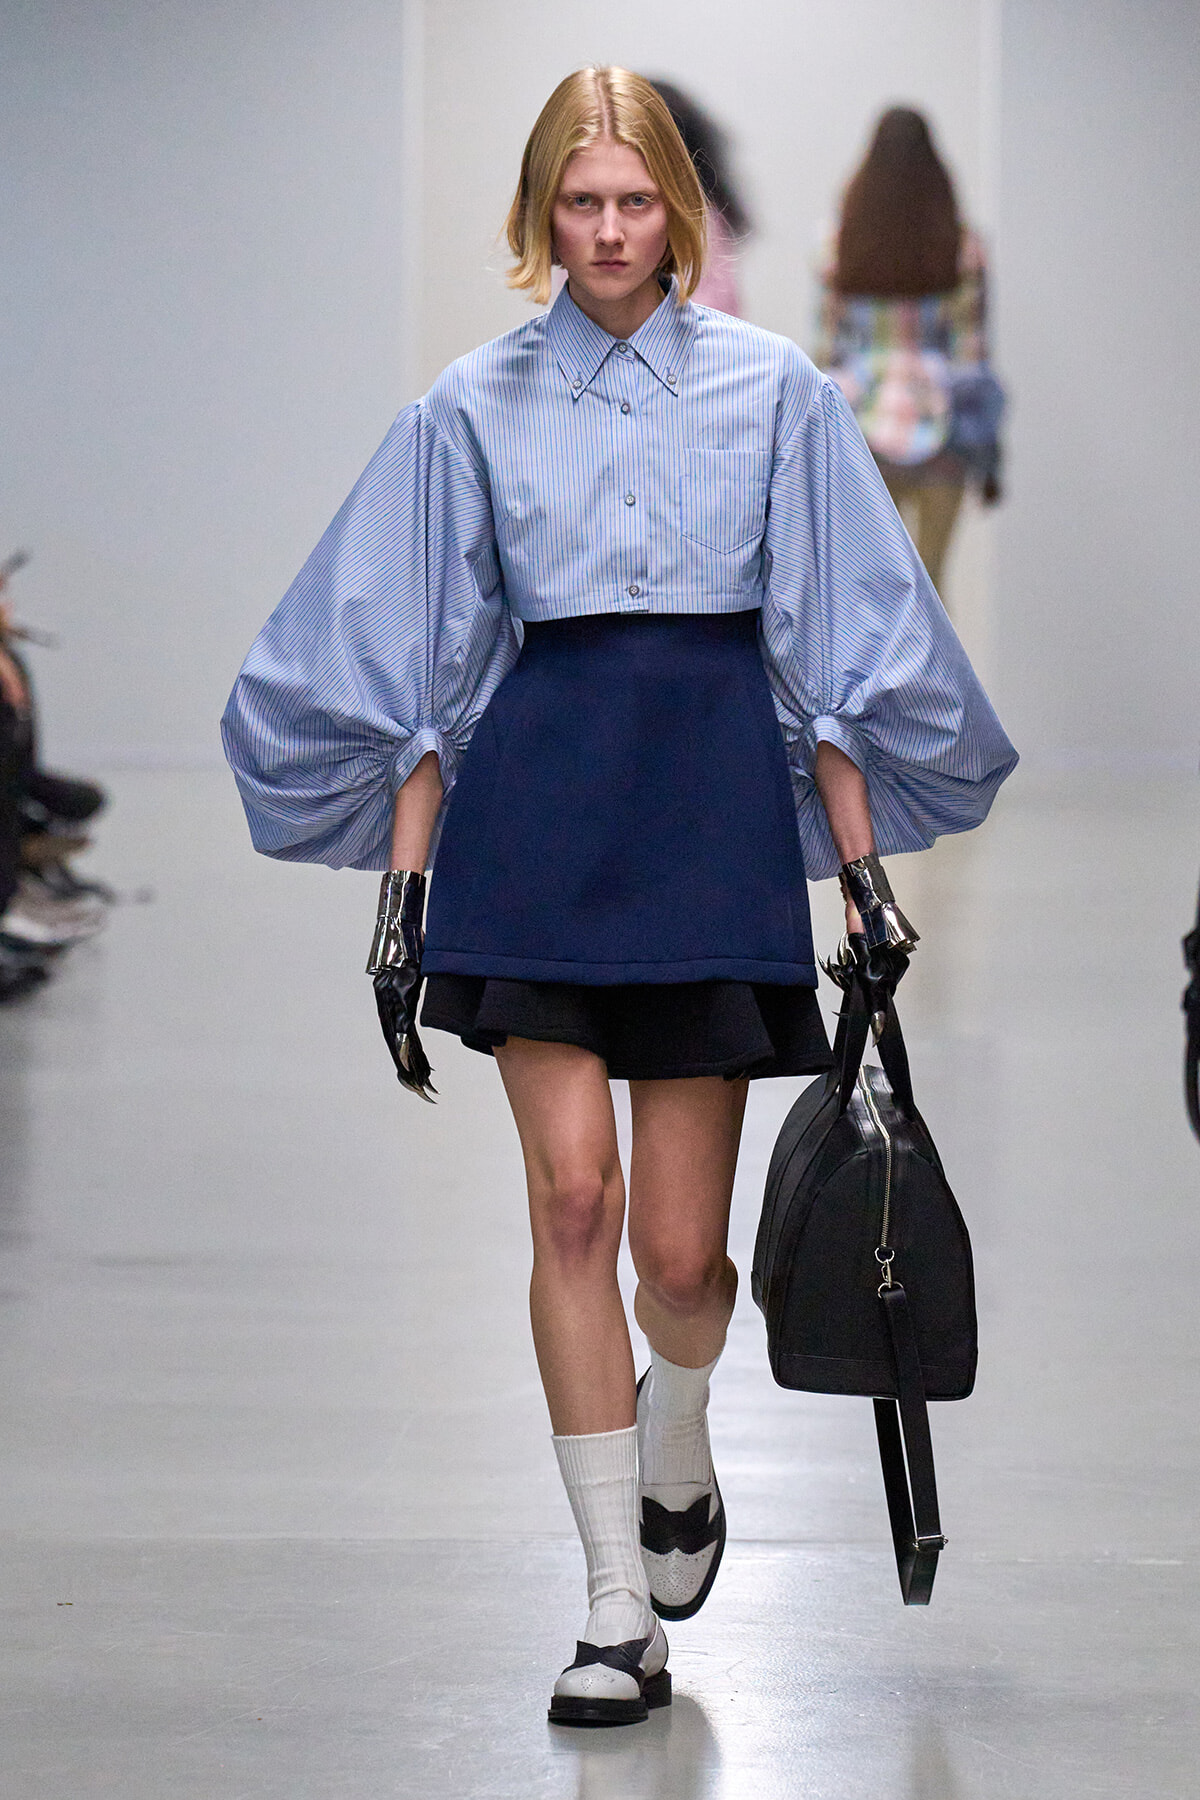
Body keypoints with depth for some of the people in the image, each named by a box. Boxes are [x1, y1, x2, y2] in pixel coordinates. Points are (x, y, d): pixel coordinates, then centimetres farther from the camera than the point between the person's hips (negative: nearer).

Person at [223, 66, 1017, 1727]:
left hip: (716, 794, 0)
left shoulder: (772, 389, 7)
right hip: (537, 794, 0)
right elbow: (418, 670, 9)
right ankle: (621, 1613, -3)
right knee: (572, 1195, -10)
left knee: (682, 1242, -1)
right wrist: (402, 897, 4)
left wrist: (863, 872, 2)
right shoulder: (477, 404, 8)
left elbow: (837, 653, 7)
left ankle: (674, 1452, 35)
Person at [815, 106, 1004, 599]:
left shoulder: (839, 248, -2)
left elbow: (828, 347, -1)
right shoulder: (961, 248, -4)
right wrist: (990, 460, 2)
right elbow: (973, 350, -5)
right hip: (937, 422, -1)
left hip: (865, 412, 1)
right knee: (928, 580, 3)